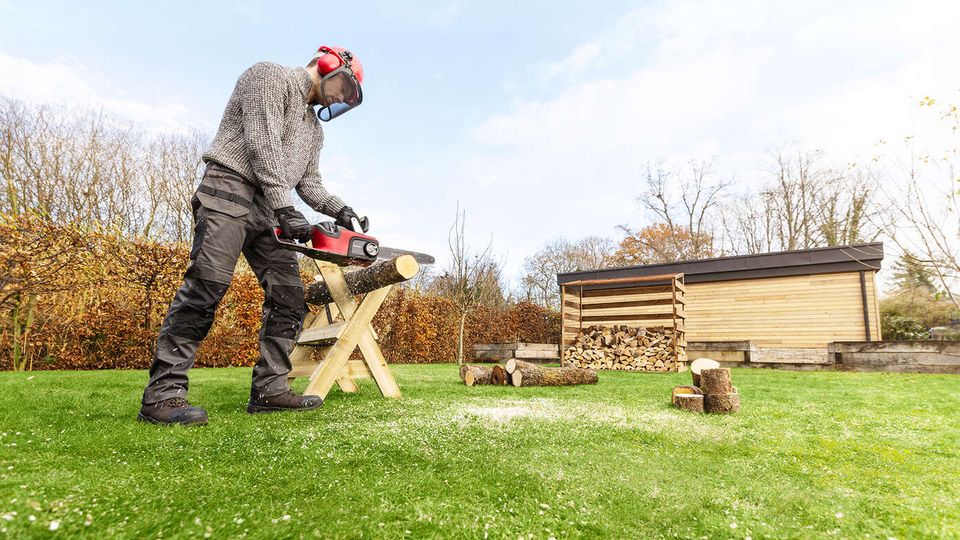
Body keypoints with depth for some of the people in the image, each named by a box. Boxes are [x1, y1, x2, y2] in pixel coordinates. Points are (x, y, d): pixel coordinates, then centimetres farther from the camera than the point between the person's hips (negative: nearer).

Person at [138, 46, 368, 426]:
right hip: (230, 190, -8)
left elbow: (309, 183, 21)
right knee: (207, 284, -19)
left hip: (267, 210, 9)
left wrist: (340, 211, 4)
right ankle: (162, 393, -16)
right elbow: (262, 144, -12)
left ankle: (269, 389, 0)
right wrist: (286, 209, -19)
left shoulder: (314, 127, 26)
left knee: (289, 295, -2)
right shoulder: (270, 76, 2)